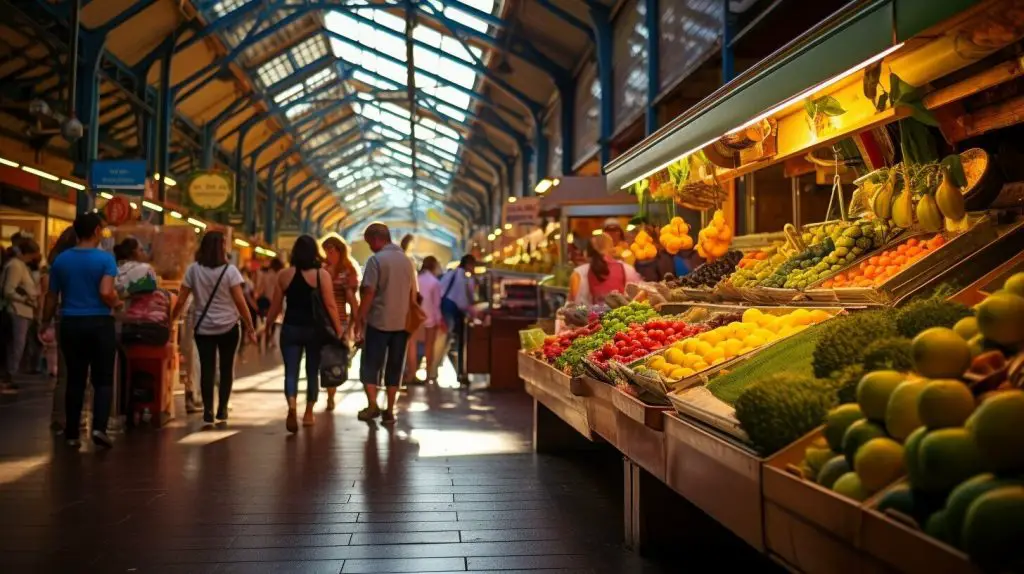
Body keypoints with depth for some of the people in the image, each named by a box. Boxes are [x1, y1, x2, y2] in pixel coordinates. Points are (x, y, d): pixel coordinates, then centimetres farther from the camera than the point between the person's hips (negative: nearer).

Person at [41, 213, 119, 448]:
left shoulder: (60, 260, 6)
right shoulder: (105, 259, -8)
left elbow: (51, 297, 10)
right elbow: (106, 292, -20)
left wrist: (45, 325, 20)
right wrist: (117, 302, 0)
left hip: (71, 324, 4)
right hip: (99, 324, -4)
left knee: (75, 380, 11)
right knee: (103, 379, 4)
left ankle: (72, 433, 15)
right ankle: (99, 427, -10)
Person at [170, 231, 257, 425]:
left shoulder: (193, 270, -1)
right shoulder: (229, 270, -8)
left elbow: (181, 301, -2)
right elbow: (240, 301, -11)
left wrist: (170, 320, 10)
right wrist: (250, 327, -5)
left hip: (203, 327, 2)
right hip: (228, 326, -2)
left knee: (207, 368, 5)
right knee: (227, 367, 11)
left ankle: (208, 411, 2)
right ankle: (222, 410, 14)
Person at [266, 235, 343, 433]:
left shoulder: (284, 274, 0)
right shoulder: (322, 274, -6)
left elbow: (275, 306, 3)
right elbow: (330, 305, -10)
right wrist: (339, 330, -5)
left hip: (291, 328, 1)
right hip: (315, 328, 0)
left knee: (291, 371, 2)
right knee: (312, 371, 14)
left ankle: (291, 407, -23)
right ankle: (308, 413, 22)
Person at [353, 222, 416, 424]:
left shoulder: (376, 260, -9)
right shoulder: (406, 260, 10)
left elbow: (368, 293, -14)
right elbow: (412, 293, 12)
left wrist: (359, 320, -8)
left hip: (378, 322, -5)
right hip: (401, 323, 5)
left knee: (370, 364, 6)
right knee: (394, 367, 9)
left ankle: (372, 405, -3)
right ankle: (389, 411, 10)